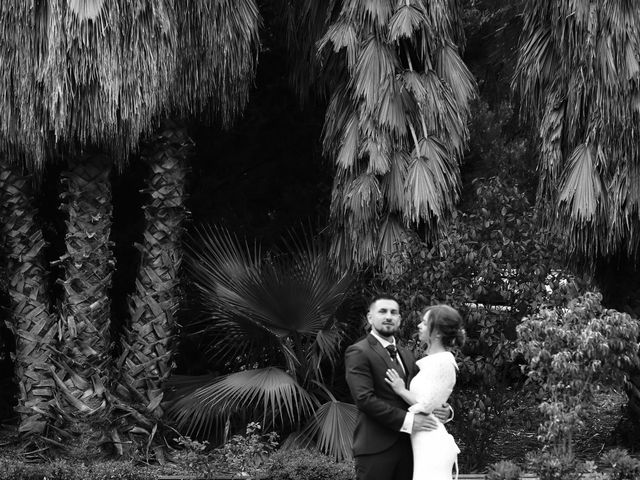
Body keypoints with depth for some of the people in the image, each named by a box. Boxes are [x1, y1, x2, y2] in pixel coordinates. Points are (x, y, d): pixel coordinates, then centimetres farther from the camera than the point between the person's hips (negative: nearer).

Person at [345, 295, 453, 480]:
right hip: (376, 448, -7)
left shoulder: (407, 355, 19)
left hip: (407, 444, 7)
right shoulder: (358, 353, -5)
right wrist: (407, 420, -20)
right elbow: (365, 399, -15)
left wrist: (444, 410, -5)